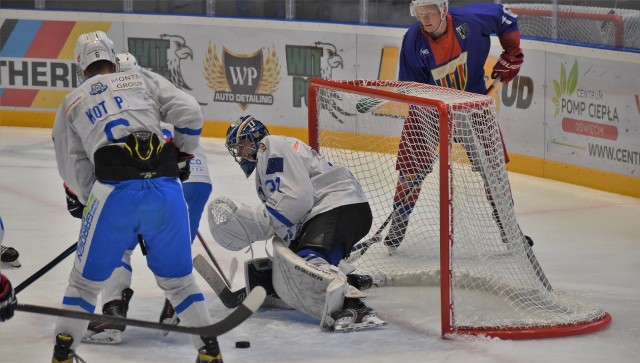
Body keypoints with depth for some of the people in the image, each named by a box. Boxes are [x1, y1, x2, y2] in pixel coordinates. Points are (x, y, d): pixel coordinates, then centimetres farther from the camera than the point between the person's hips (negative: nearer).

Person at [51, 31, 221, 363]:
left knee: (87, 277, 16)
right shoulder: (143, 79, 20)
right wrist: (182, 156, 22)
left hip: (113, 193, -1)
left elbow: (73, 170, 16)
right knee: (177, 277, 18)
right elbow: (189, 111, 8)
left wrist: (91, 199, 26)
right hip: (166, 191, 1)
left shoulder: (72, 103, 21)